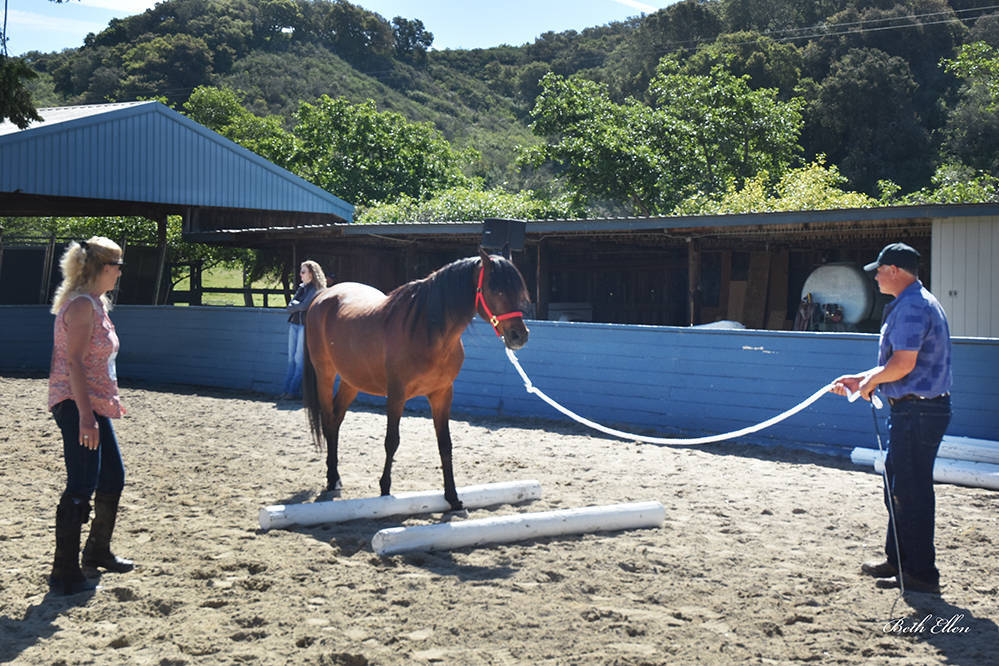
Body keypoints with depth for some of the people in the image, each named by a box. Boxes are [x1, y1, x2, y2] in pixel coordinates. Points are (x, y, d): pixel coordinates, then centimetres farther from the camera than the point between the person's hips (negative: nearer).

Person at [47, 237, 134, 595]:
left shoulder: (96, 303, 16)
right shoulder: (82, 304, -15)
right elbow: (73, 361, -22)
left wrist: (110, 399, 25)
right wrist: (85, 415, -27)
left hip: (95, 404, 11)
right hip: (77, 405, -11)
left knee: (113, 477, 18)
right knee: (82, 488, -9)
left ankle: (98, 553, 33)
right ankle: (65, 574, -4)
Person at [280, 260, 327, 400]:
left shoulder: (317, 289, -6)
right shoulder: (301, 287, 16)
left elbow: (304, 306, -15)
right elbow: (290, 307, 8)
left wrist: (295, 305, 0)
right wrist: (299, 305, -9)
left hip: (305, 325, -7)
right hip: (294, 324, 7)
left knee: (300, 359, -5)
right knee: (291, 358, 6)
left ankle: (294, 391, -2)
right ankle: (287, 389, 8)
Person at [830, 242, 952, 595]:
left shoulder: (911, 306, -17)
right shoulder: (917, 302, 18)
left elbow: (903, 363, -25)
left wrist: (871, 381, -8)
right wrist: (859, 379, 21)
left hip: (916, 412, -11)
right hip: (915, 410, 11)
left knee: (911, 491, -5)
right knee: (897, 486, 19)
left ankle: (921, 573, 2)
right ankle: (897, 560, 30)